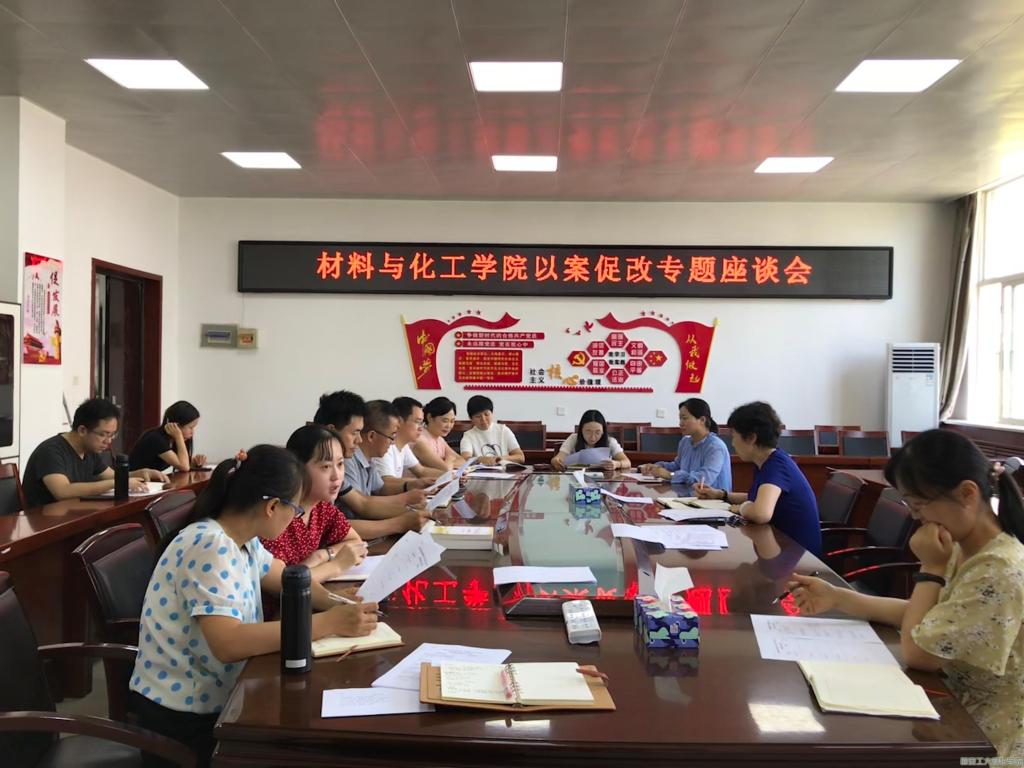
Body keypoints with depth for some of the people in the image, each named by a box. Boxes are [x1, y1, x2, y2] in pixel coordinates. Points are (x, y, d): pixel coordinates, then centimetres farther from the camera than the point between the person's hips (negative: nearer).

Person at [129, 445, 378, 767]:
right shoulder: (210, 547, -25)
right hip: (182, 716, -8)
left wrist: (337, 605, -8)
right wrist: (328, 623, -33)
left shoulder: (241, 538, 2)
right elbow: (228, 644, -35)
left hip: (210, 700, 8)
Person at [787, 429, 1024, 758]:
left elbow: (916, 651, -24)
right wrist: (838, 597, 2)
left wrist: (931, 568, -18)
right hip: (961, 714, 8)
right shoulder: (965, 550, 0)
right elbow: (923, 618, 7)